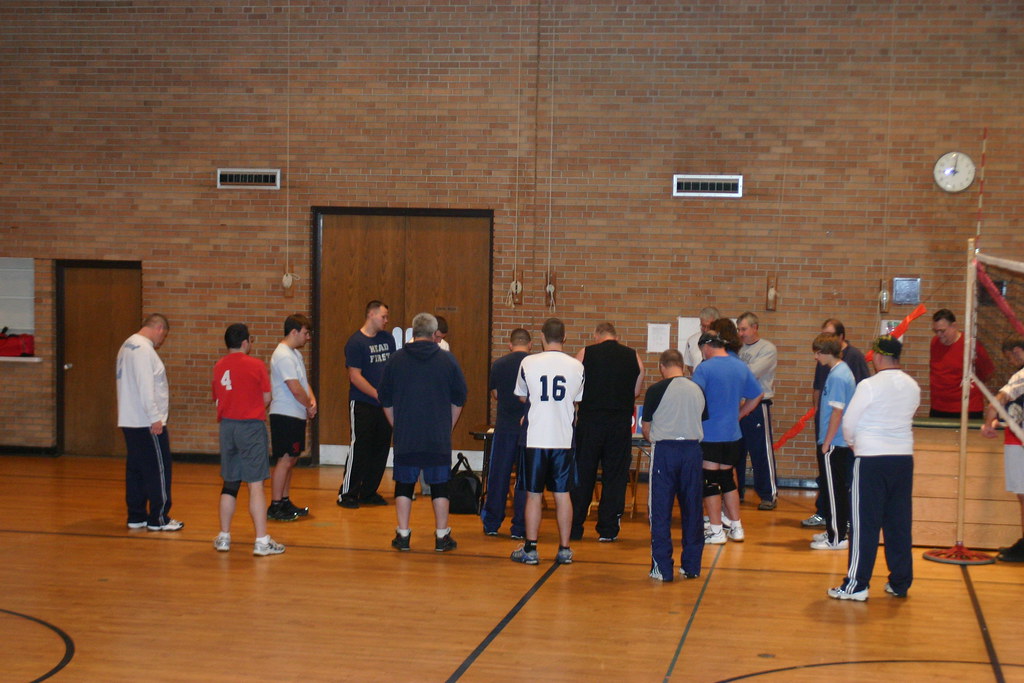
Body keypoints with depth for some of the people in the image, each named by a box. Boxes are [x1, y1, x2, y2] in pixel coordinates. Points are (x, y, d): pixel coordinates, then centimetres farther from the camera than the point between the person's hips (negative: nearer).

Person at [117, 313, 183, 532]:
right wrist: (155, 418, -21)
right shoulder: (144, 349, -15)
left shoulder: (128, 346, 16)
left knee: (135, 469, 12)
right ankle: (158, 518, 2)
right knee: (158, 469, -2)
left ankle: (136, 516, 17)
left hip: (129, 421, 10)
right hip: (147, 423, -10)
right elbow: (145, 387, -22)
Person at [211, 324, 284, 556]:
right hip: (251, 426, -5)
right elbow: (266, 398, -1)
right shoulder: (255, 365, -7)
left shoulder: (218, 367, 6)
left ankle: (224, 537, 19)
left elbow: (217, 400, 11)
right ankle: (261, 541, -5)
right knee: (256, 484, -4)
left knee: (229, 484, 14)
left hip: (227, 425, 5)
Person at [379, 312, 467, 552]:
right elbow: (459, 399, 6)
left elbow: (385, 399, 7)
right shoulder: (447, 359, -1)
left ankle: (403, 535, 10)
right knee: (439, 485, 7)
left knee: (404, 484, 9)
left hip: (405, 436, 1)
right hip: (438, 438, 0)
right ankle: (442, 536, 11)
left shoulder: (396, 358, 0)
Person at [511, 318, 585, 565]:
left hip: (535, 438, -1)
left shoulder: (528, 363, -5)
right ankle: (564, 550, 14)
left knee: (534, 495, 6)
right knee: (562, 494, 9)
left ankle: (530, 549, 10)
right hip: (564, 439, 1)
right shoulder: (577, 366, -1)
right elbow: (578, 402, 11)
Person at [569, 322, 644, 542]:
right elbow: (636, 392, 12)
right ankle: (608, 530, 9)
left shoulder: (585, 354, 0)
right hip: (621, 423, 1)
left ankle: (574, 528, 12)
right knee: (615, 476, 8)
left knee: (583, 474, 8)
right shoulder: (633, 357, 4)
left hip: (590, 421, -1)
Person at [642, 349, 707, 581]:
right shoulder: (697, 390, 6)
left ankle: (662, 568, 3)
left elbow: (646, 429, 2)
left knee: (660, 511, 3)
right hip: (692, 449, 4)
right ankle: (691, 566, 18)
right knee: (692, 510, 12)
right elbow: (703, 422, 15)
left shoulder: (656, 390, -6)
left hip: (665, 451, -4)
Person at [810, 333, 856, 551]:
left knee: (834, 490, -3)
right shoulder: (842, 370, 11)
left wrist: (826, 443, -16)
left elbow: (837, 412, -21)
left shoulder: (837, 376, -18)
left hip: (833, 443, -10)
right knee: (838, 488, 17)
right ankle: (834, 531, 27)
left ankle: (836, 539, 3)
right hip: (841, 442, 10)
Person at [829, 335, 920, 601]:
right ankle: (900, 582, 19)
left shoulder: (869, 385, -11)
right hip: (904, 457, 5)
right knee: (899, 522, 12)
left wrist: (853, 442, 15)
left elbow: (849, 424, -7)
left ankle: (857, 585, 3)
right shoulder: (913, 387, 5)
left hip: (871, 459, -5)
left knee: (864, 523, 0)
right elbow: (905, 418, 12)